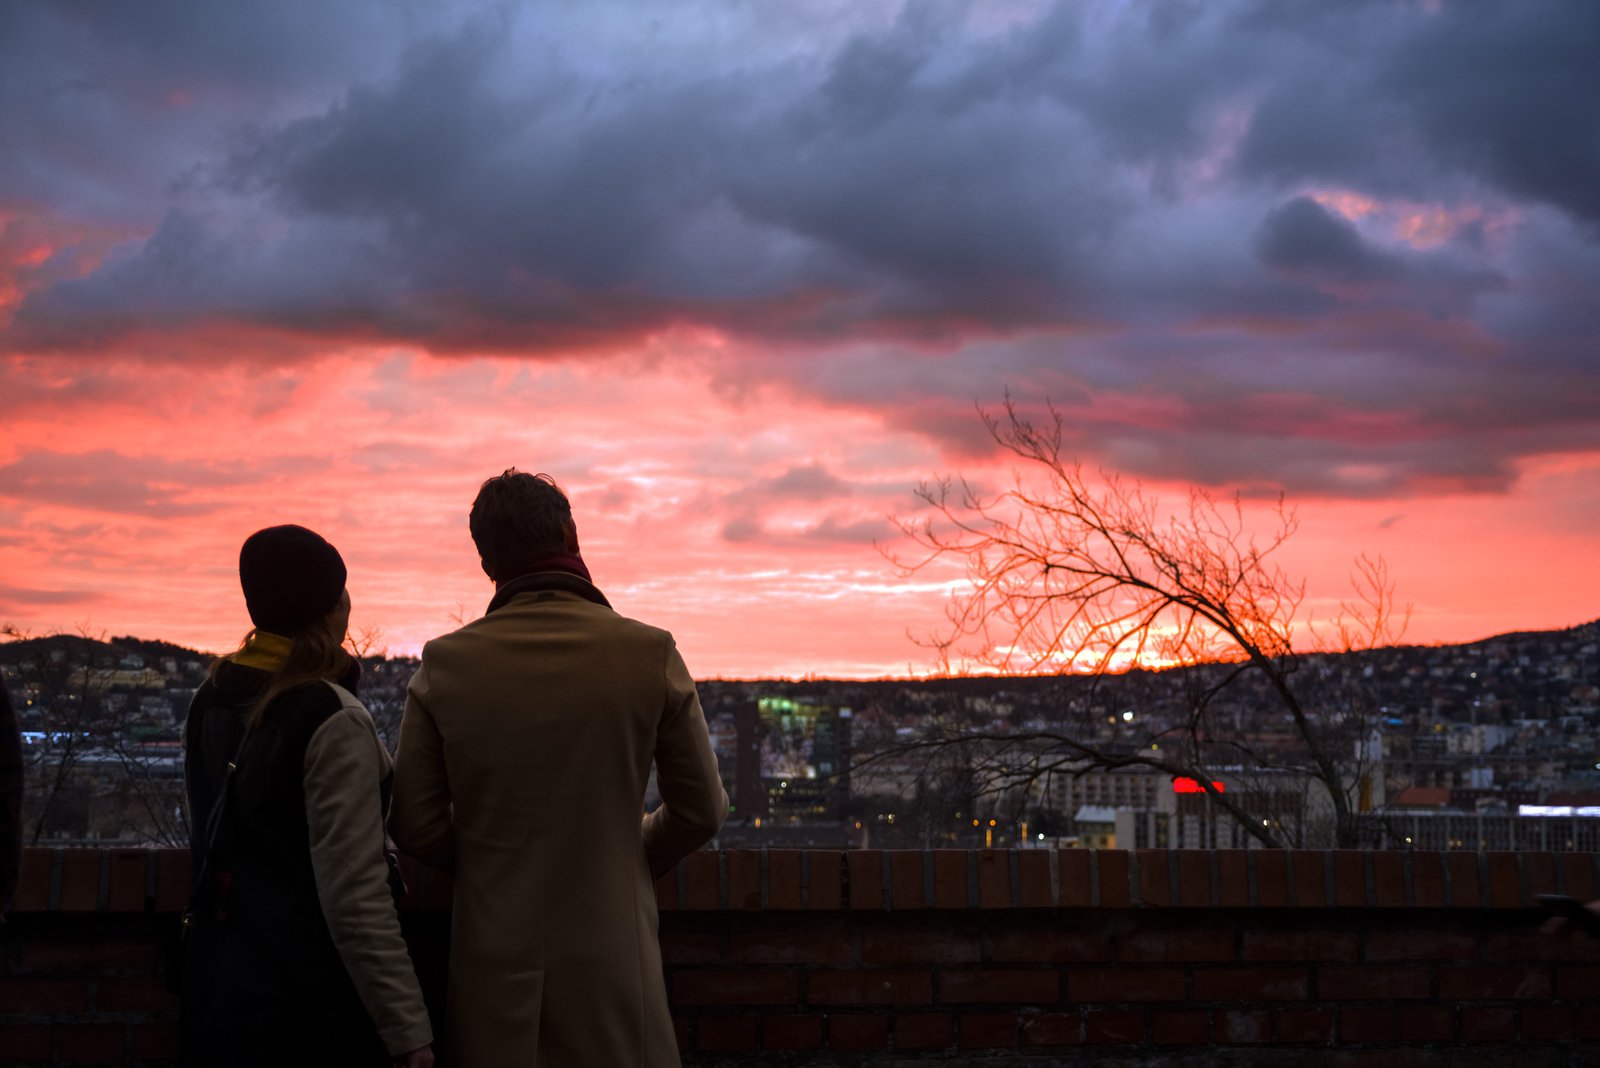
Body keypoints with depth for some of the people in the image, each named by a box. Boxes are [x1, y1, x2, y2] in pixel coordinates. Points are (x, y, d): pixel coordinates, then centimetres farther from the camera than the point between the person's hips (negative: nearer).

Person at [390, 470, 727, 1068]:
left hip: (492, 957, 2)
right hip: (609, 948, -1)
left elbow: (414, 823, -1)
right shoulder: (650, 655, -8)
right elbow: (701, 810, 0)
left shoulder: (444, 664, -5)